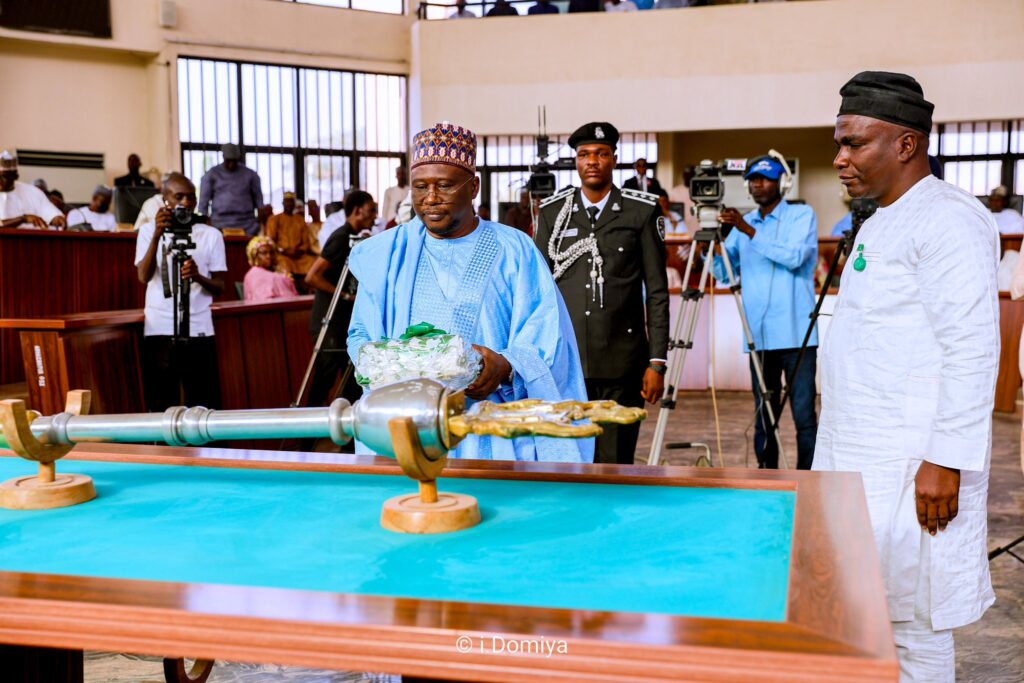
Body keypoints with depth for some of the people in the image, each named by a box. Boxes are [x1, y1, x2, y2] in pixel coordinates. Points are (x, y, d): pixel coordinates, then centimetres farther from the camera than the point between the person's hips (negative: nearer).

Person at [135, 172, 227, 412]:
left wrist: (198, 277, -15)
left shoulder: (211, 235, 8)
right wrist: (157, 235, -17)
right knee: (161, 406, -1)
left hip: (199, 331, 0)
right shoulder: (148, 231, 8)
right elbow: (144, 277, -7)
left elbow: (220, 287, 6)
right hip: (159, 330, 0)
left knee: (205, 406, -3)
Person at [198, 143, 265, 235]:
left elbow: (258, 200, 12)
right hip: (220, 225, -1)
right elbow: (203, 201, 4)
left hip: (246, 227, 1)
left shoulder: (250, 175, 9)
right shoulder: (212, 175, 5)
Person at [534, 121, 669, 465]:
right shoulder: (552, 212, 8)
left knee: (616, 463, 2)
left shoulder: (642, 211, 3)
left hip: (622, 361, -1)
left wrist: (657, 362, -3)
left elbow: (657, 292, 2)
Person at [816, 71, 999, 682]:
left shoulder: (947, 220, -14)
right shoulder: (881, 224, 16)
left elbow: (972, 351, -20)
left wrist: (946, 461, -22)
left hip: (909, 468, -9)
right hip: (858, 459, 9)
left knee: (914, 618, 1)